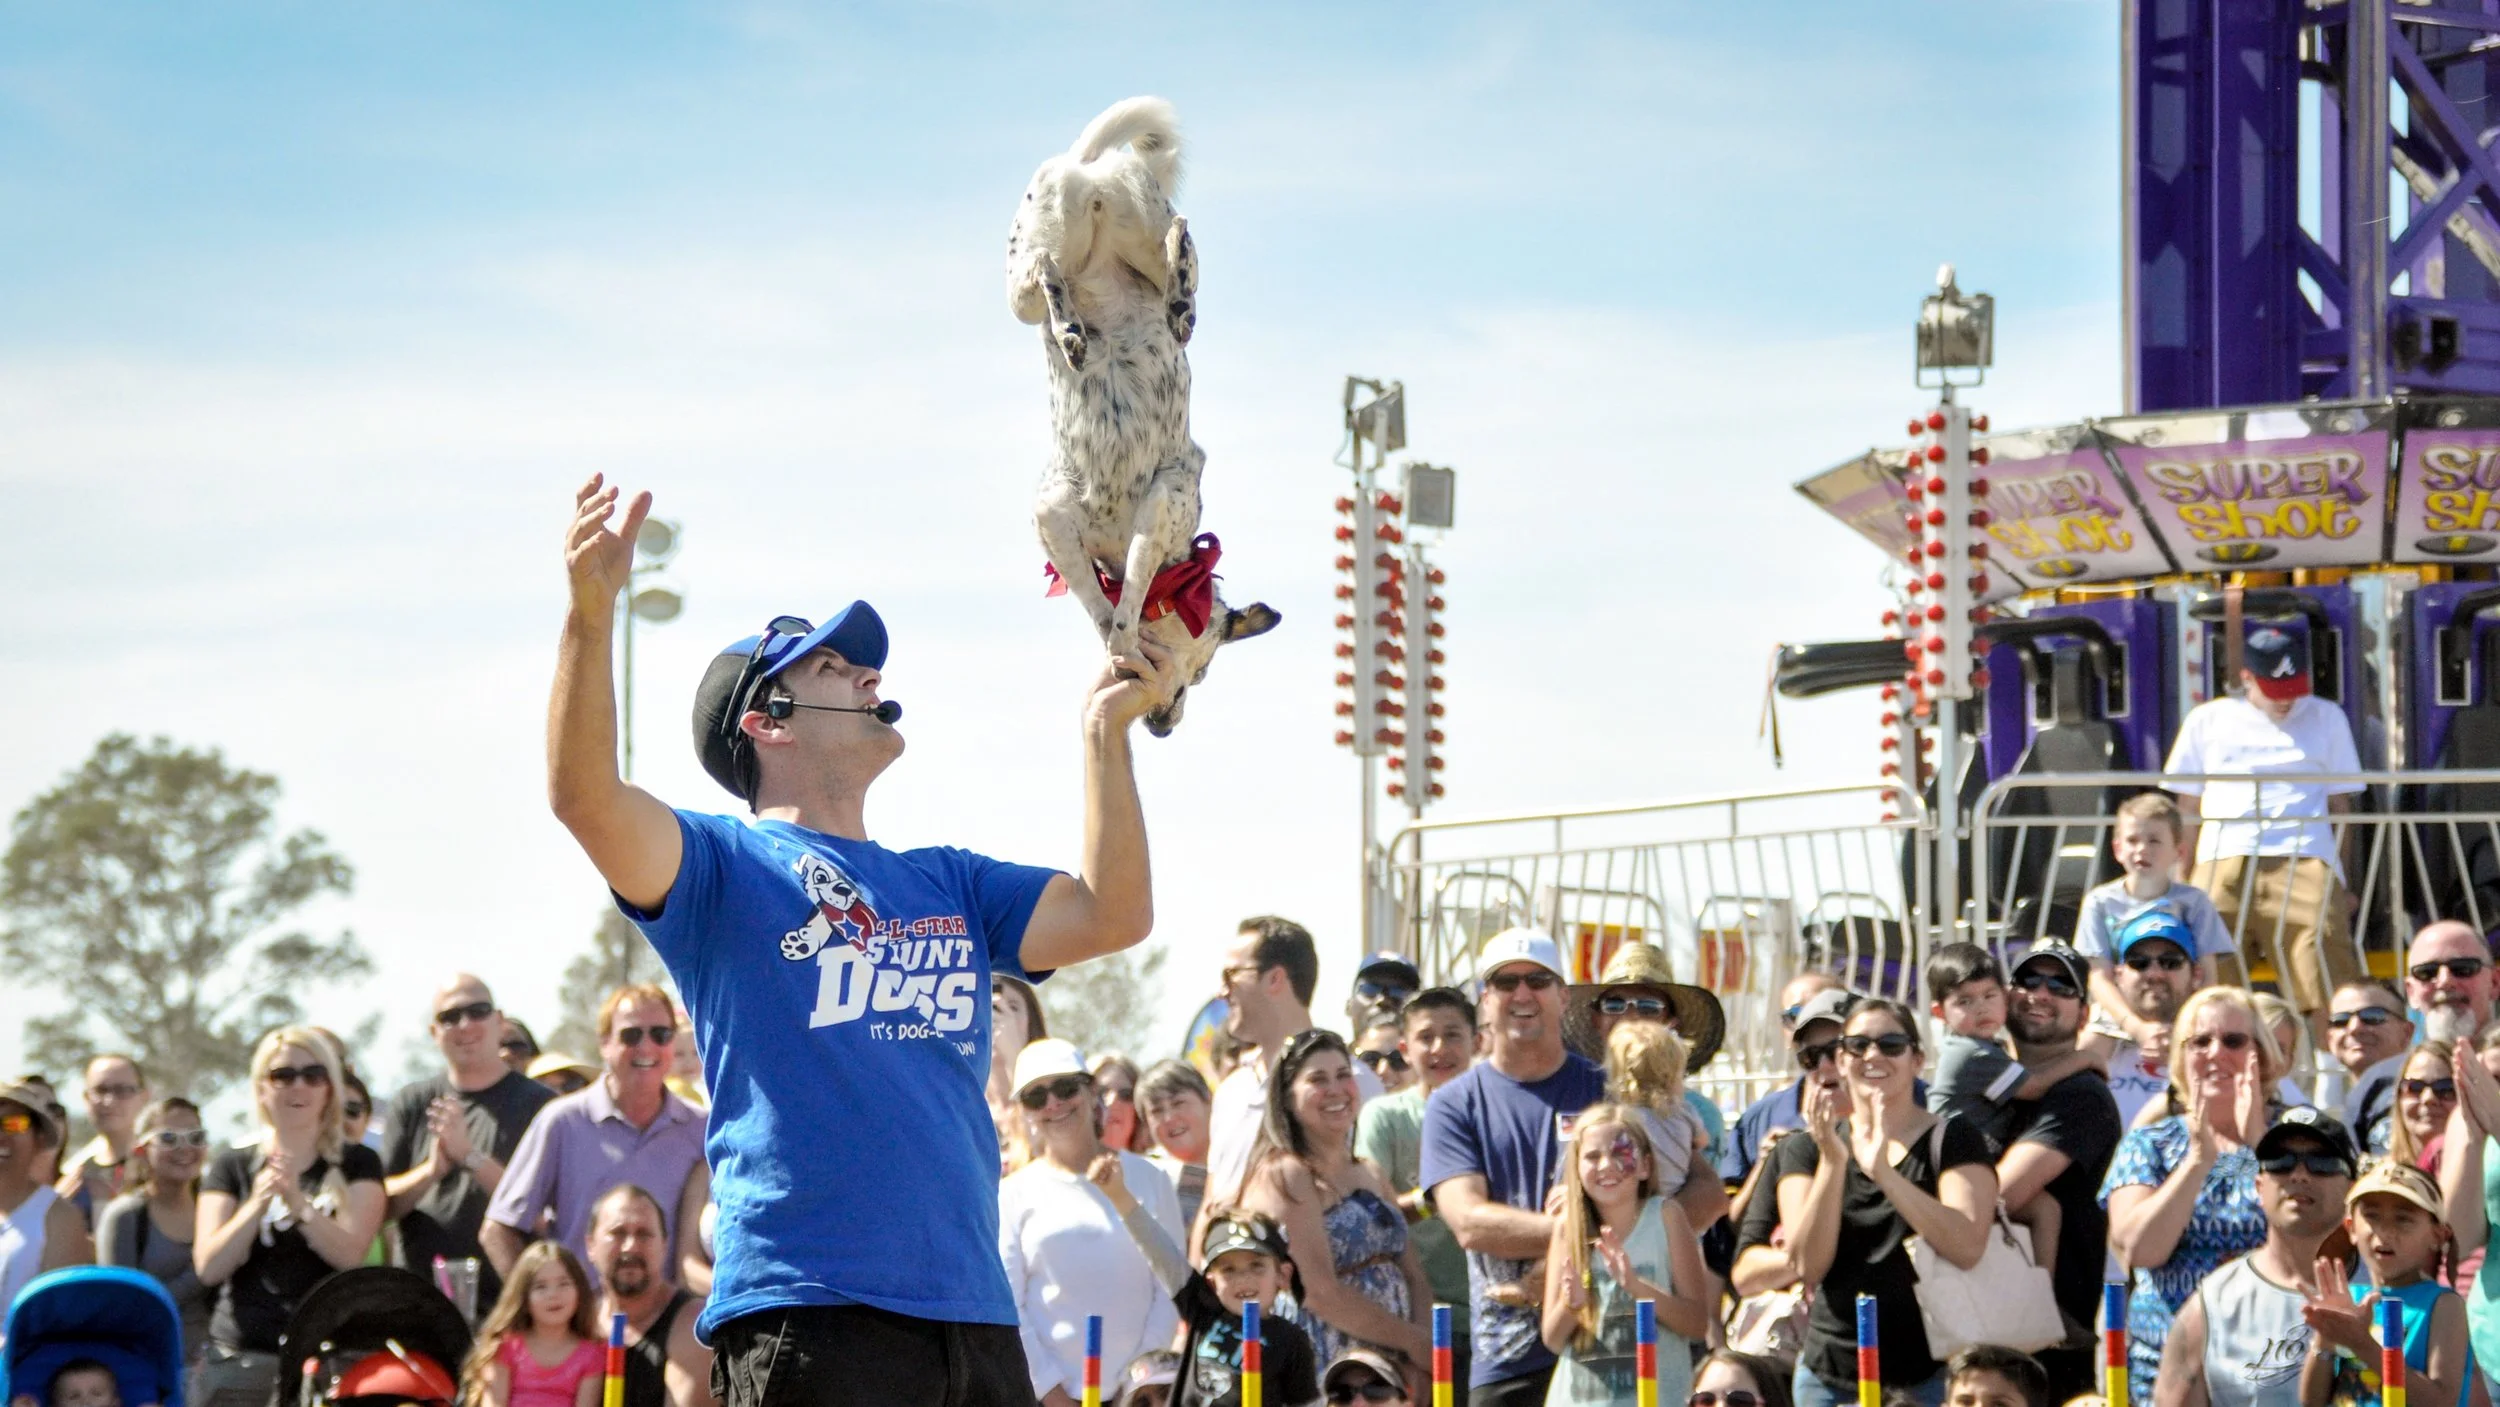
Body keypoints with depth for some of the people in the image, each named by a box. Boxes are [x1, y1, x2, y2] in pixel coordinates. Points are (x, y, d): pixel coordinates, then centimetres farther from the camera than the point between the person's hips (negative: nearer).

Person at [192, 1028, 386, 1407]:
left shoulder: (357, 1164, 11)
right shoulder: (232, 1167, 14)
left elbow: (350, 1254, -5)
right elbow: (209, 1268, 1)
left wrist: (299, 1203, -20)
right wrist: (257, 1205, -13)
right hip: (240, 1357, 1)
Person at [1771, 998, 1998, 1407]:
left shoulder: (1954, 1140, 2)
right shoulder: (1807, 1150, 10)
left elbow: (1967, 1248, -14)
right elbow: (1807, 1267, -3)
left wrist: (1883, 1172, -21)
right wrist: (1833, 1163, -14)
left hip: (1930, 1373, -3)